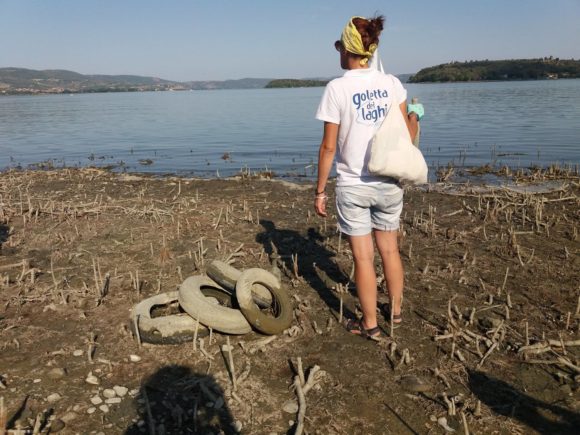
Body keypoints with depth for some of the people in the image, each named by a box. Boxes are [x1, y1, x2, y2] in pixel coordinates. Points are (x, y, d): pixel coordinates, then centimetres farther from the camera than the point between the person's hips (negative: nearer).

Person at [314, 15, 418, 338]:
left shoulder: (337, 88, -10)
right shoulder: (392, 83, 0)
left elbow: (329, 147, -10)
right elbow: (406, 136, 3)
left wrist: (320, 191, -2)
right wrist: (415, 118, 26)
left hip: (353, 186, -4)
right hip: (389, 183, 4)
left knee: (364, 257, 7)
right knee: (390, 249, 20)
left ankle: (370, 324, 21)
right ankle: (396, 311, 37)